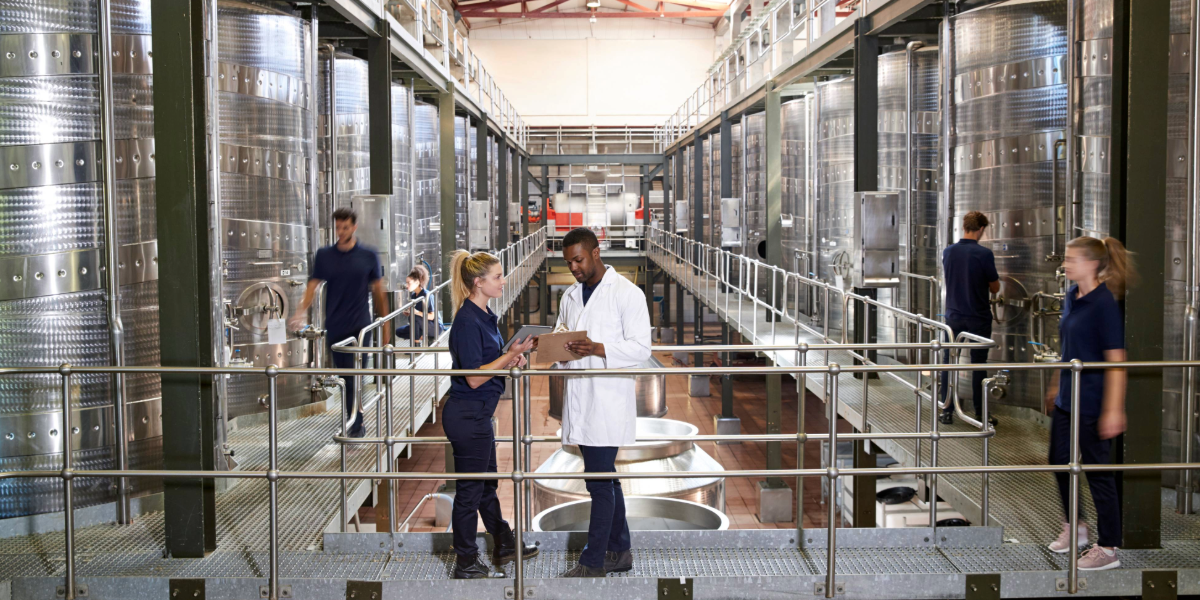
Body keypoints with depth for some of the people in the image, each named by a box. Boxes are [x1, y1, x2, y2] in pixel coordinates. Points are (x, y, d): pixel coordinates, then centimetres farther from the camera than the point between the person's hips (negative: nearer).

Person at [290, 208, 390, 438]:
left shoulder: (368, 255, 2)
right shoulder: (324, 255, 5)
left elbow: (378, 291, 7)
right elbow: (313, 285, 0)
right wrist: (301, 313, -17)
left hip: (360, 326, -3)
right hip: (334, 327, 3)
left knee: (356, 376, -12)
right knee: (345, 378, 10)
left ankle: (355, 424, -11)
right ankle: (356, 425, 23)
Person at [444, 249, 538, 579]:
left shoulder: (484, 315, 9)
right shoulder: (467, 320, -20)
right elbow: (473, 378, -22)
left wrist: (510, 359, 2)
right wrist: (511, 355, -21)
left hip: (478, 413, 10)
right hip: (467, 414, -10)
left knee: (487, 483, 22)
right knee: (470, 490, 3)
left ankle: (504, 545, 36)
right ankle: (465, 563, 16)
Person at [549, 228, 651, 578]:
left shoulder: (627, 294, -7)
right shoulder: (570, 296, 16)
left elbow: (641, 348, -12)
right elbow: (562, 340, 22)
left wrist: (598, 349, -25)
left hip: (608, 402, -7)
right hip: (580, 402, 7)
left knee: (599, 482, -7)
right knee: (605, 479, 15)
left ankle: (593, 562, 0)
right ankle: (618, 552, 24)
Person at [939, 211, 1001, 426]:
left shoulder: (948, 252, -2)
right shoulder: (984, 254, -14)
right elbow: (995, 287, -5)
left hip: (954, 315, 3)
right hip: (978, 318, -3)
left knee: (949, 362, 9)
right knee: (978, 365, 5)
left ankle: (947, 411, 10)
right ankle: (980, 414, 10)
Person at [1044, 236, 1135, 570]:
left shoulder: (1104, 304, -19)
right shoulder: (1072, 297, 7)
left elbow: (1116, 360, -20)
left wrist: (1113, 410, -23)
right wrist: (1057, 386, 24)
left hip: (1092, 402, -9)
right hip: (1068, 399, 9)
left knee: (1097, 470, 1)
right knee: (1059, 461, 18)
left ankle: (1108, 549, 13)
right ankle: (1075, 527, 37)